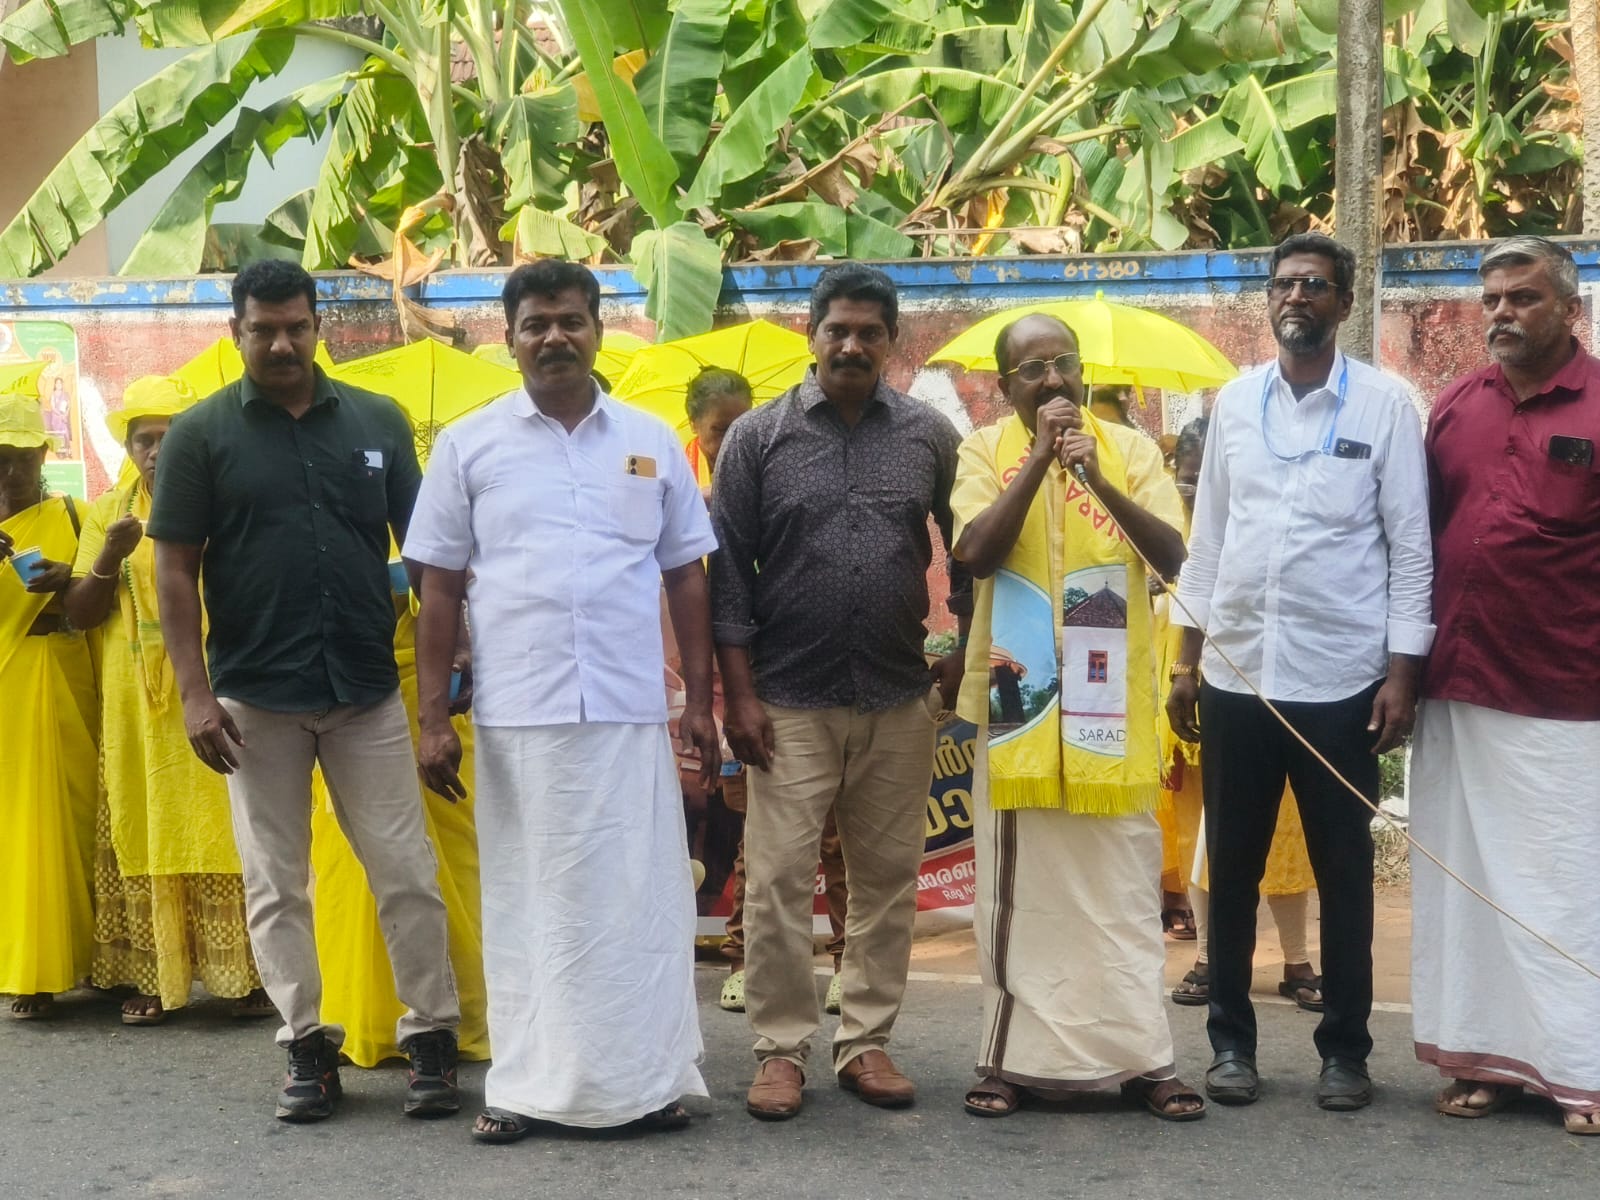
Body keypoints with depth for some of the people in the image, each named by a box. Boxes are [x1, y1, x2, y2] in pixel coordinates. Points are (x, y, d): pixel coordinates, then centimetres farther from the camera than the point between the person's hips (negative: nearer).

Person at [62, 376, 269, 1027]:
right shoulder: (108, 512, 10)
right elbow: (78, 614, 5)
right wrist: (109, 559, -12)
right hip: (138, 707, 2)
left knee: (228, 833, -3)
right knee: (144, 833, 3)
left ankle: (248, 973, 4)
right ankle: (151, 976, 10)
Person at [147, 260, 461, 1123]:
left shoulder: (376, 421, 4)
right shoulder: (201, 433, -1)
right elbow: (175, 571, -1)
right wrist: (194, 692, -8)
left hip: (367, 691, 1)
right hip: (256, 697, -1)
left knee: (407, 873, 3)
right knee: (275, 883, 7)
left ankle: (431, 1037, 14)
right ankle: (306, 1046, 18)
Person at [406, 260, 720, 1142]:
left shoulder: (652, 441, 9)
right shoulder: (468, 444, 4)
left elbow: (685, 578, 11)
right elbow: (440, 589, 4)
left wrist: (700, 702, 6)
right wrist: (432, 718, -1)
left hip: (631, 709, 1)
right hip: (516, 713, -1)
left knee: (638, 893, 5)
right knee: (526, 898, 6)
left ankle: (646, 1077, 14)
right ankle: (526, 1083, 15)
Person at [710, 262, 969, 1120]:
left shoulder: (930, 437, 5)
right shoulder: (758, 437, 1)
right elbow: (728, 571, 0)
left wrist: (963, 649, 6)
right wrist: (740, 693, -4)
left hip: (900, 700, 2)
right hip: (790, 701, -2)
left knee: (888, 879, 7)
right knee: (778, 878, -2)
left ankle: (866, 1042, 18)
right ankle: (781, 1048, 9)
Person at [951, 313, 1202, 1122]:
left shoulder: (1130, 448, 4)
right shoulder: (984, 450, 2)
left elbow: (1174, 557, -7)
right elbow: (976, 553, -13)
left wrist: (1100, 480, -20)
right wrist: (1041, 457, -15)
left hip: (1112, 703, 1)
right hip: (1017, 699, 0)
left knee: (1123, 886, 4)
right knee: (1020, 887, 5)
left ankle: (1145, 1058, 10)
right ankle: (1015, 1056, 13)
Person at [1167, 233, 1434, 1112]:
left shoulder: (1384, 404, -3)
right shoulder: (1235, 401, 7)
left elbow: (1411, 545, -4)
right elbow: (1208, 535, 10)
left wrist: (1402, 670, -9)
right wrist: (1186, 657, 7)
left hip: (1341, 679, -3)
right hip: (1236, 675, 3)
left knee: (1343, 872, 8)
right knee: (1232, 869, 10)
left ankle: (1345, 1048, 20)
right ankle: (1231, 1039, 22)